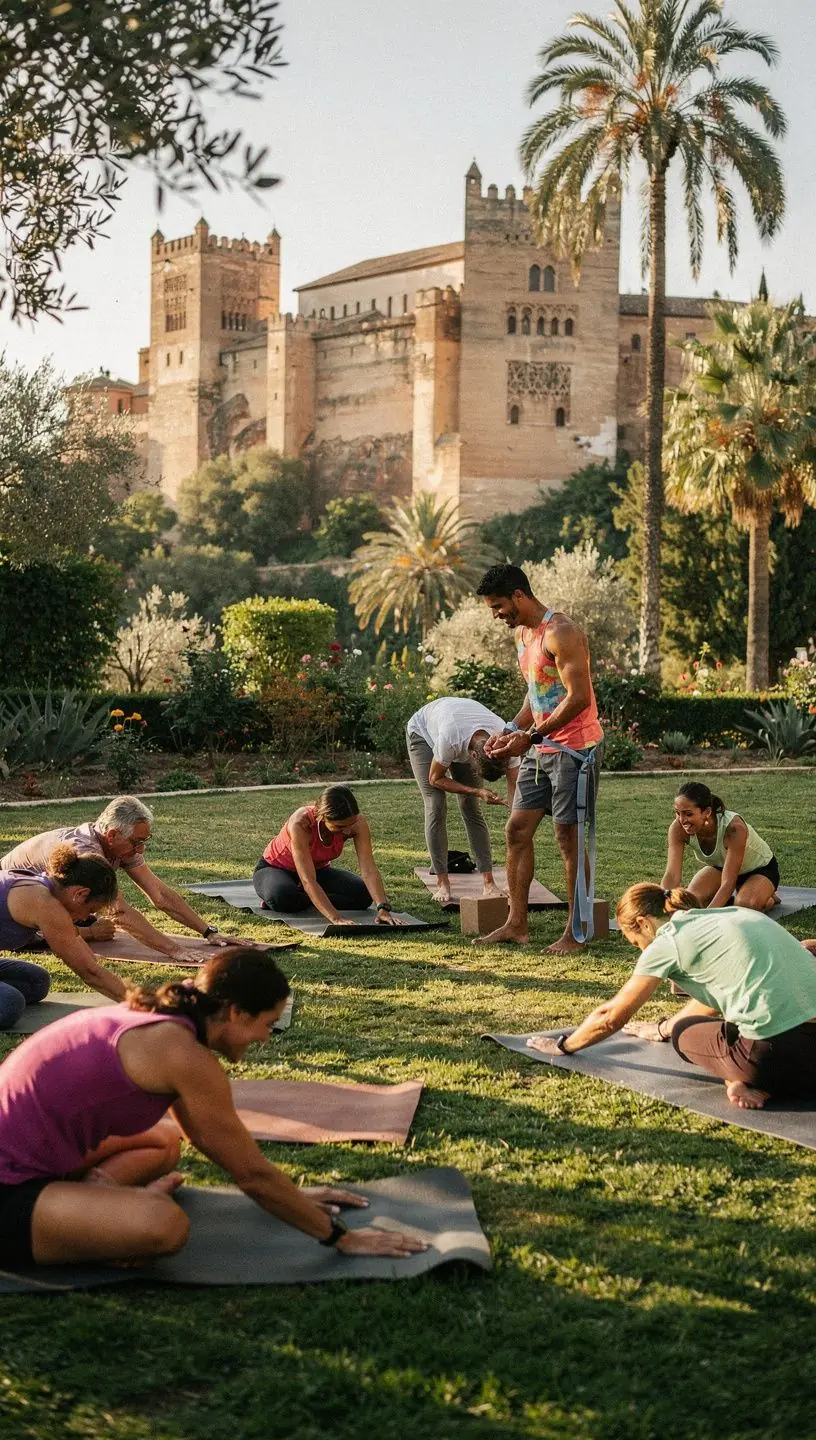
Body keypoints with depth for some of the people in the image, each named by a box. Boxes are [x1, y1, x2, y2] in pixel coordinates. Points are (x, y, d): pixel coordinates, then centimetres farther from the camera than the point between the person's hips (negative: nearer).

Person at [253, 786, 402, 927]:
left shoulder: (356, 822, -28)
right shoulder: (300, 823, -40)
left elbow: (369, 870, -31)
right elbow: (308, 881, -44)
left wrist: (383, 908, -47)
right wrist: (336, 919, -55)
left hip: (317, 869, 5)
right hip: (275, 868, -5)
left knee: (363, 894, -21)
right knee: (283, 898, -40)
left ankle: (301, 899, -4)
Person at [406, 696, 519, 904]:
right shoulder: (449, 739, -46)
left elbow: (515, 788, -30)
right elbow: (436, 778, -26)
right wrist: (477, 791, -36)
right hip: (422, 732, -3)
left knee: (471, 808, -6)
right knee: (436, 806, -15)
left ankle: (488, 882, -6)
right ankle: (442, 883, -9)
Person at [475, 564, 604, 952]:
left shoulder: (560, 633, -18)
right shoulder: (521, 634, 12)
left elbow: (578, 697, -23)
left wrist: (530, 736, -23)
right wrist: (511, 730, 6)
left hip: (574, 746, -9)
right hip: (539, 748, 9)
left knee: (569, 836, -3)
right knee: (517, 829, 6)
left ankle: (576, 932, 7)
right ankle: (516, 924, 12)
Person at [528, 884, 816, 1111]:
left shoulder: (668, 942, 3)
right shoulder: (732, 915, 23)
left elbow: (611, 1017, 13)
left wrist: (563, 1046, 30)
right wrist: (661, 1030, 55)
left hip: (777, 1055, -7)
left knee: (684, 1032, 22)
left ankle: (740, 1079, 0)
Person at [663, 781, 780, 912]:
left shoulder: (734, 828, -41)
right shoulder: (678, 829, -29)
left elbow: (728, 883, -41)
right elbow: (672, 875, -32)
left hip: (761, 868, -4)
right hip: (720, 866, 4)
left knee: (746, 904, -33)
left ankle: (769, 898, 3)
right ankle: (728, 899, 9)